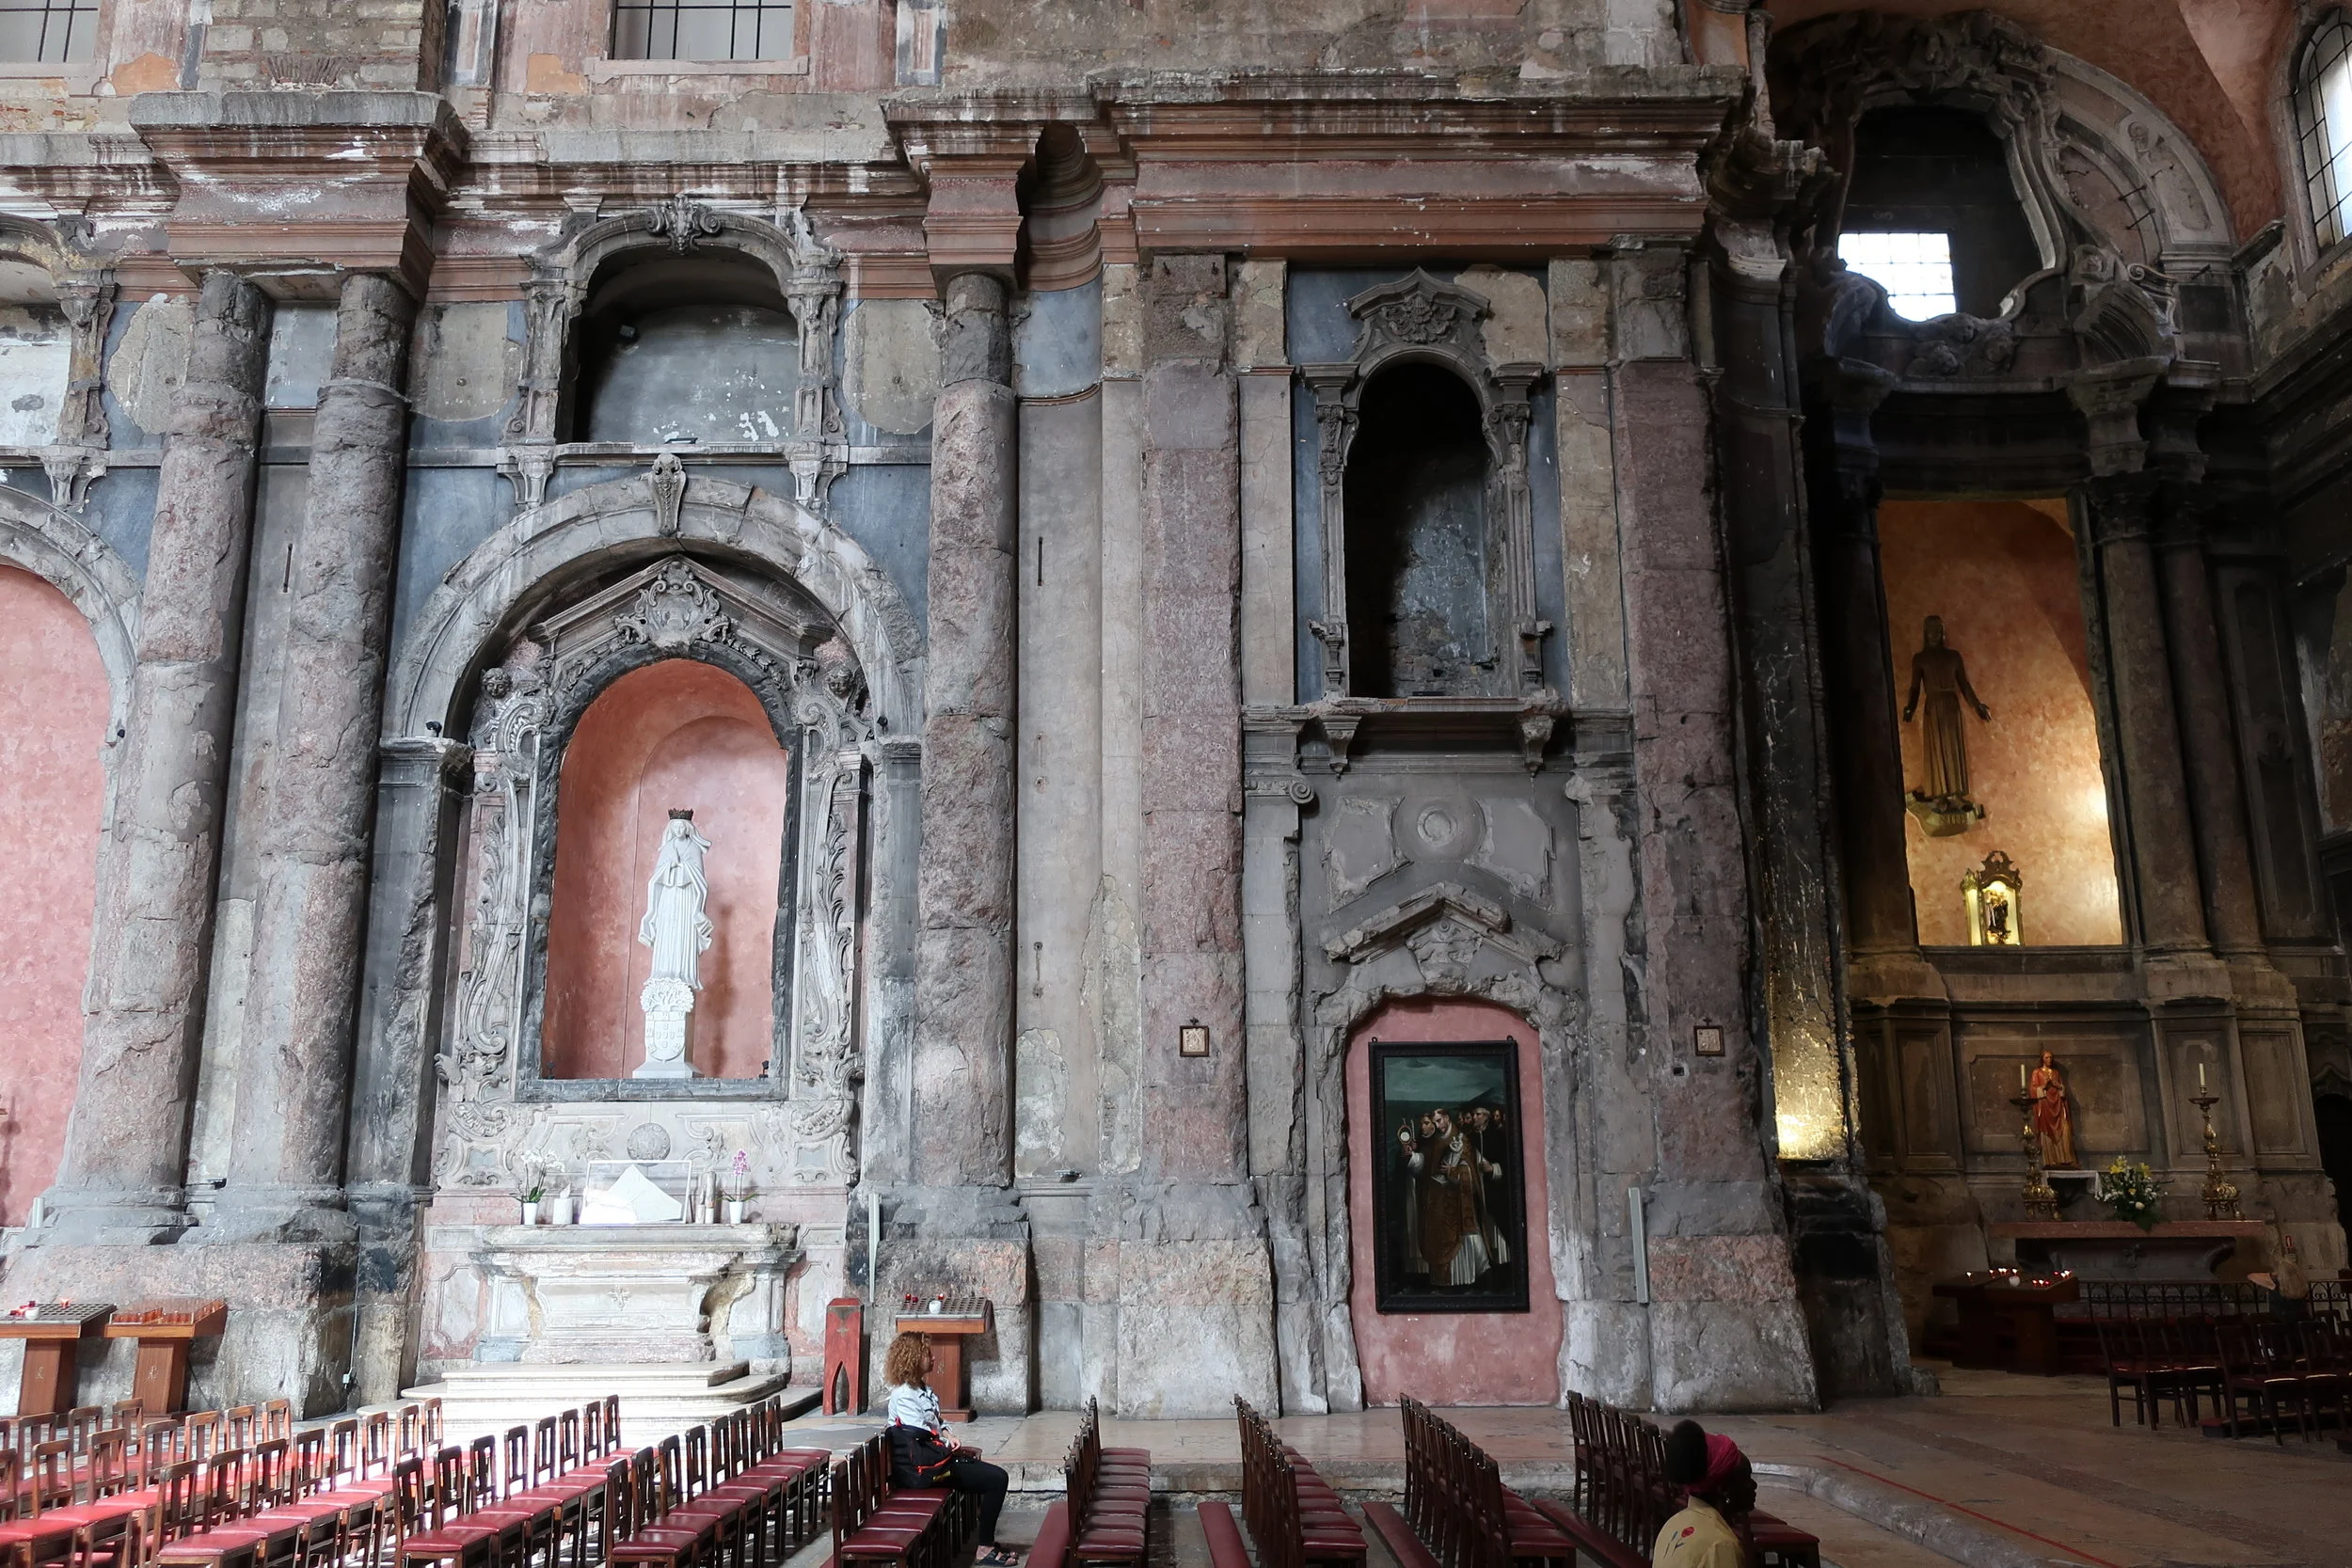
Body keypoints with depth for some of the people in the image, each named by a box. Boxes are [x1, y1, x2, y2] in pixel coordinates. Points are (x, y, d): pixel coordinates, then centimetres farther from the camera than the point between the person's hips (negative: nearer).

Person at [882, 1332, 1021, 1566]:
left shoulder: (922, 1389, 13)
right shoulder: (903, 1396, -17)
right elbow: (921, 1435, -21)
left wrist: (949, 1438, 3)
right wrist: (949, 1446, -9)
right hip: (925, 1466, -10)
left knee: (995, 1476, 8)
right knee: (997, 1479, -14)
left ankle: (987, 1540, 13)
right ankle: (985, 1549, -7)